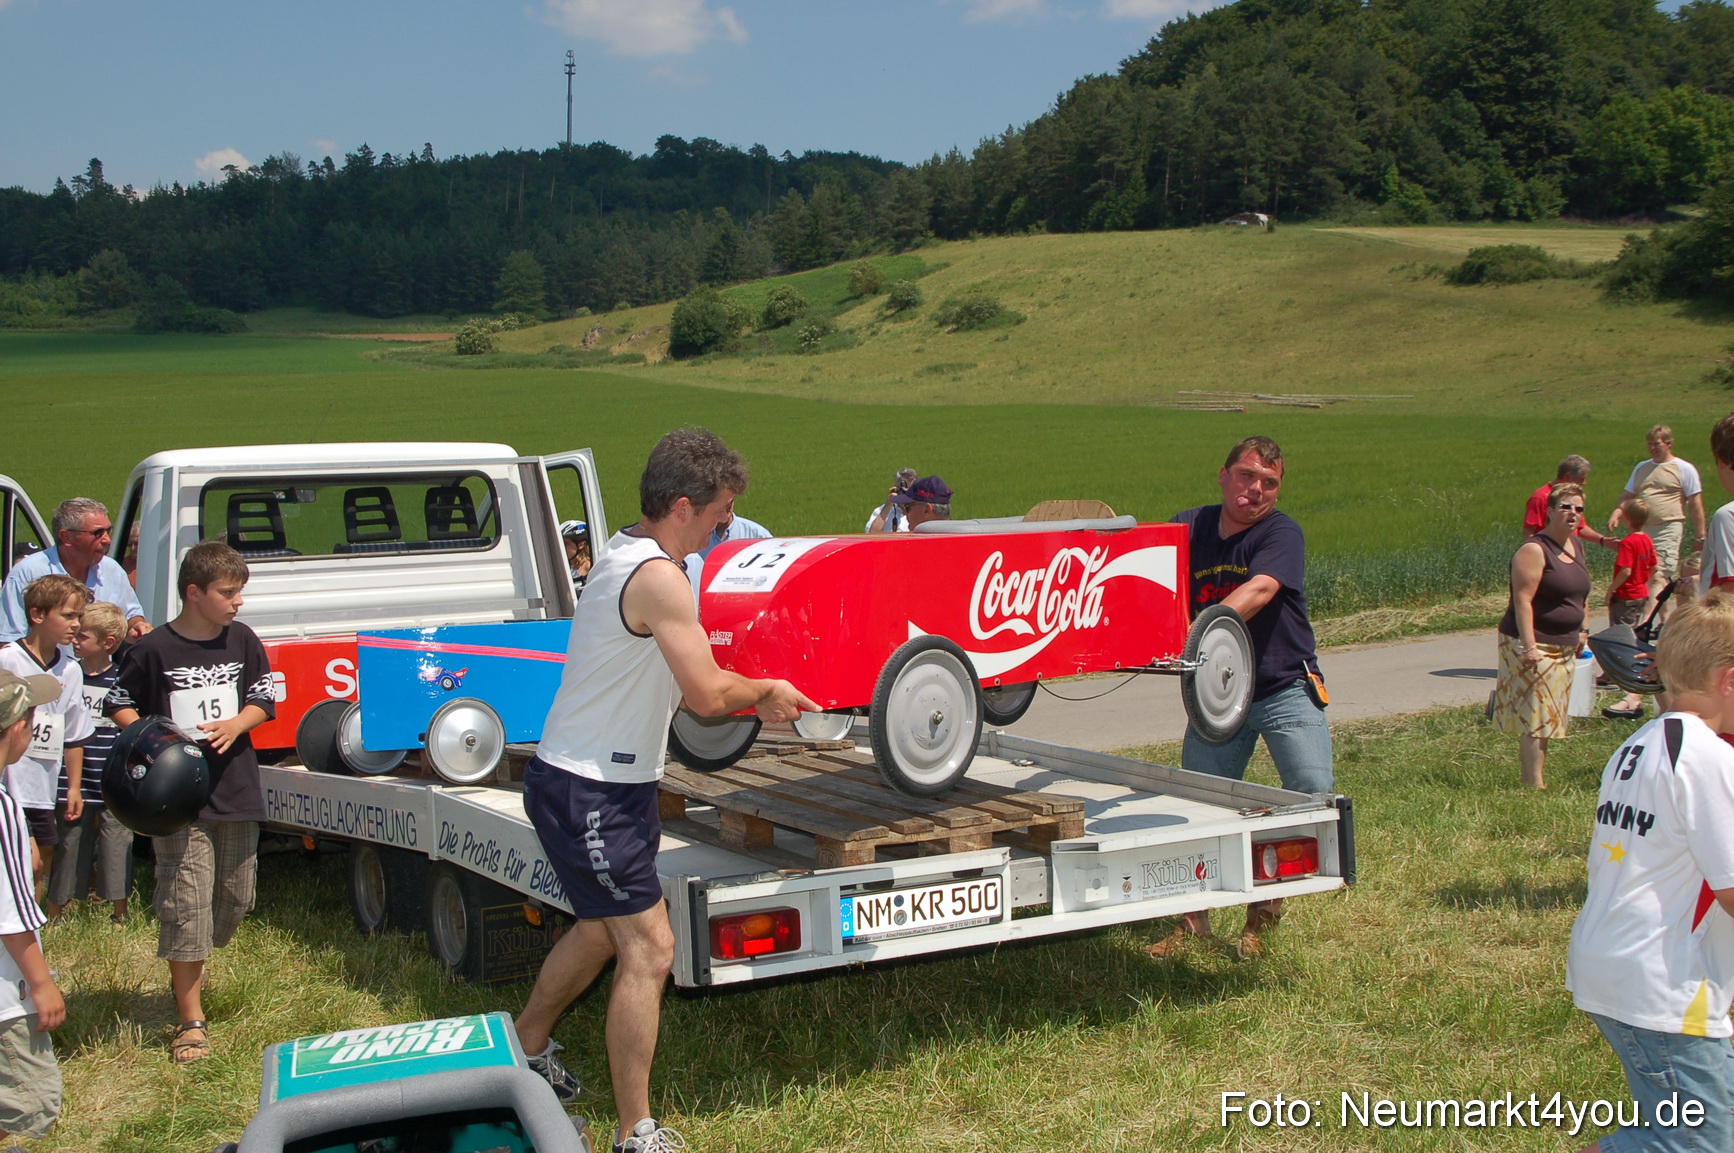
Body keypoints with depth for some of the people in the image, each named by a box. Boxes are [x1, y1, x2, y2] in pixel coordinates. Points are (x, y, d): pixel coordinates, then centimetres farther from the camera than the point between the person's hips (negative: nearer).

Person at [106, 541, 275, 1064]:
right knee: (185, 902, -6)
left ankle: (189, 968, 39)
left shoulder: (242, 641, 5)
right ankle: (191, 1019, 0)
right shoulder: (154, 649, -7)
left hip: (237, 791, 5)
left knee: (236, 895, 12)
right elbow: (120, 705, 3)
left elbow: (262, 699, 12)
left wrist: (236, 725, -8)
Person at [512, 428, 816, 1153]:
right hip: (588, 794, -10)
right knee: (648, 950, -8)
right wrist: (764, 691, -3)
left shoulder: (627, 557, 10)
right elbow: (707, 693, -22)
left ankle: (526, 1047, 45)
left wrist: (758, 703, 14)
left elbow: (679, 683, 19)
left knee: (602, 928, 25)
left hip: (609, 783, 10)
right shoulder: (659, 577, -23)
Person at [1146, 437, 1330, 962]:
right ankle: (1193, 919, 21)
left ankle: (1264, 907, 5)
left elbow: (1259, 590, -29)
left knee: (1314, 791, -17)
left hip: (1286, 689, -3)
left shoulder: (1281, 533, -11)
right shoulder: (1189, 527, 2)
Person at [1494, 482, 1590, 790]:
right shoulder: (1534, 550, -14)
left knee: (1545, 718, 12)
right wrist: (1529, 646, -25)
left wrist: (1578, 636, 21)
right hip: (1535, 645, -9)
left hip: (1564, 647, 9)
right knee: (1535, 717, -8)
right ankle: (1535, 784, -7)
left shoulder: (1575, 546, 12)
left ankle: (1534, 773, 19)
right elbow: (1522, 600, -20)